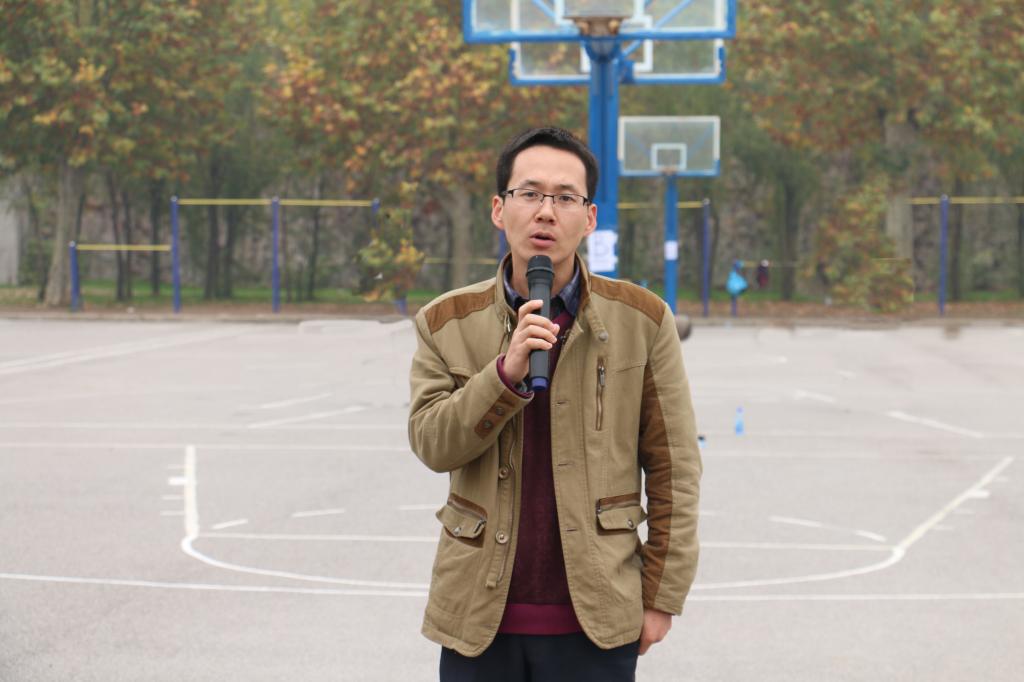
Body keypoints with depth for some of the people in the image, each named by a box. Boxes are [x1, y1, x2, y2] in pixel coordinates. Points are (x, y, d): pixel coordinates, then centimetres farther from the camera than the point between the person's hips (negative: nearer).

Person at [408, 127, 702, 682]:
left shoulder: (641, 320, -1)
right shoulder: (446, 323, 3)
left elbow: (673, 470, 1)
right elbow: (432, 443, -7)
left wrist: (662, 598, -1)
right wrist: (507, 372, -21)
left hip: (596, 620, -1)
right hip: (479, 618, 1)